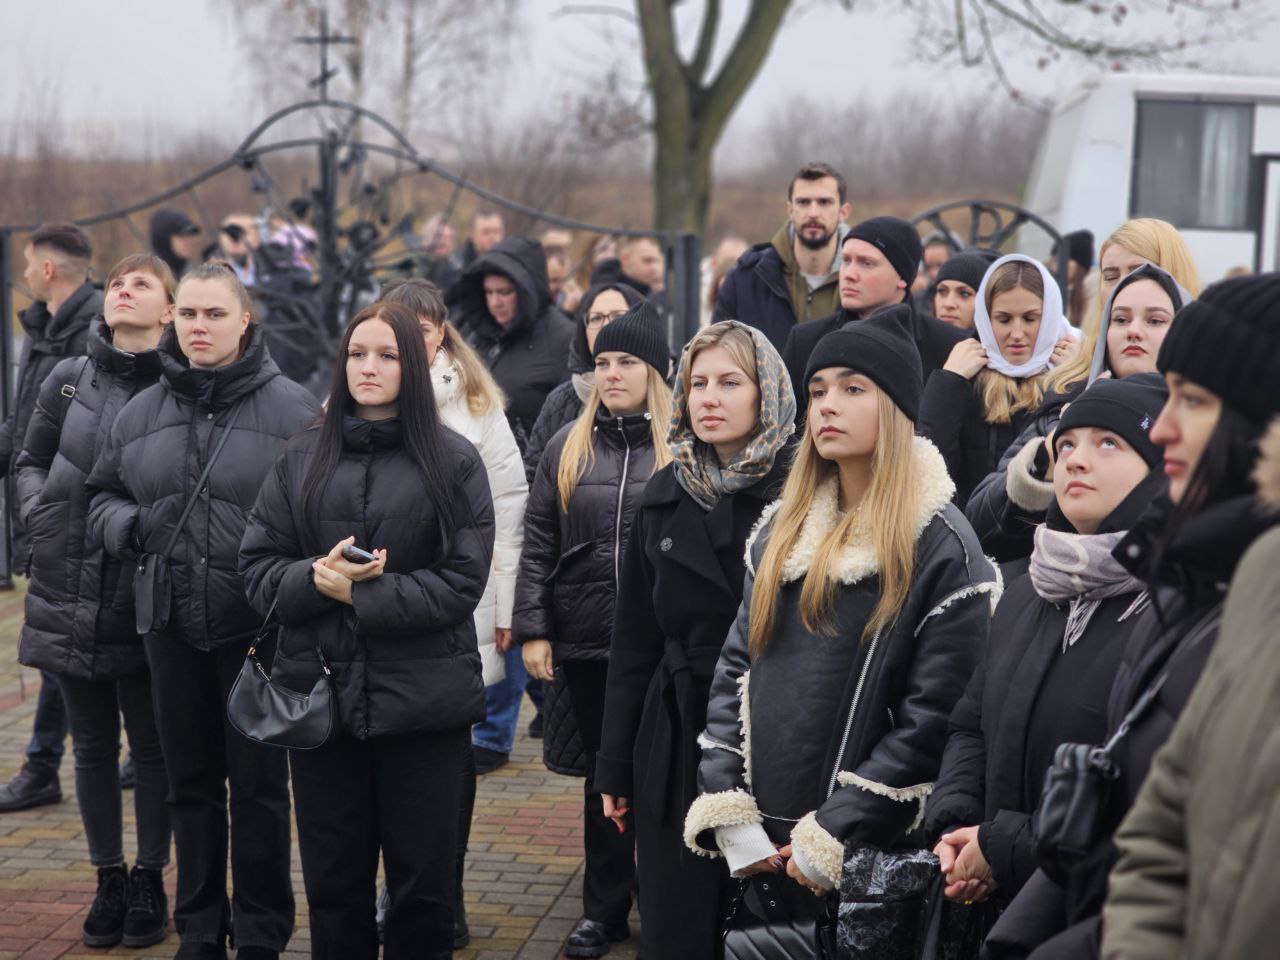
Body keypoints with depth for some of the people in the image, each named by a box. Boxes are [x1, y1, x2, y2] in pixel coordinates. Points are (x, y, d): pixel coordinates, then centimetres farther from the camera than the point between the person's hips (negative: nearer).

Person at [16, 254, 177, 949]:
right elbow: (31, 462, 16)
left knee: (151, 744, 7)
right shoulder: (68, 380, 5)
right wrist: (43, 514, 0)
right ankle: (109, 879, 26)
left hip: (145, 598, -4)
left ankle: (149, 879, 22)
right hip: (70, 593, 4)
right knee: (92, 745, 13)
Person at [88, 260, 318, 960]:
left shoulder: (290, 408, -7)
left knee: (257, 784, 5)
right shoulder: (141, 413, 7)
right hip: (171, 627, 4)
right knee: (190, 782, 14)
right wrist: (127, 524, -6)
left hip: (257, 630, -4)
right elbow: (103, 495, 16)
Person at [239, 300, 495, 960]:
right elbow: (258, 564, 6)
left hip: (422, 700, -2)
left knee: (422, 877, 6)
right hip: (320, 691, 2)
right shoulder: (303, 457, 7)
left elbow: (462, 580, -8)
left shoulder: (452, 461, -1)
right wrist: (315, 578, -15)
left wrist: (358, 593, -14)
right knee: (334, 877, 9)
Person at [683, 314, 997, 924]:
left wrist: (831, 837, -18)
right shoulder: (780, 527, 10)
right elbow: (734, 670, 7)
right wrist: (730, 816, -5)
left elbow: (933, 719, -14)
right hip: (758, 847, 5)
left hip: (867, 854, -5)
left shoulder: (943, 548, -8)